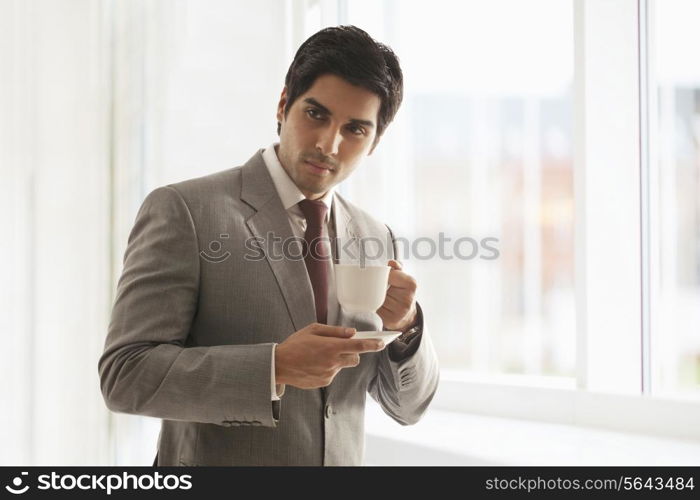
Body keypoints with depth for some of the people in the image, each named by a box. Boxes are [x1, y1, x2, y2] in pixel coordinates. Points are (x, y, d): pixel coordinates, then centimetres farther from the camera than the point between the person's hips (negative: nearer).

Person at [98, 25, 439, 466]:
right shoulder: (183, 212, -11)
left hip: (345, 458, 5)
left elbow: (409, 406, 6)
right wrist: (275, 368, -26)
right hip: (214, 462, -4)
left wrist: (405, 326, -14)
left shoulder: (377, 239, 3)